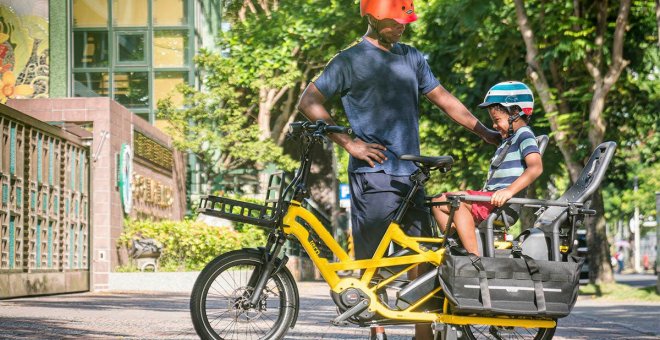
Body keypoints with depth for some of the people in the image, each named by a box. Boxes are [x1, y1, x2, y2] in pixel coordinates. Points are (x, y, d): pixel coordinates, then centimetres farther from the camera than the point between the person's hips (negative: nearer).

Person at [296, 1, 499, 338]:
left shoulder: (411, 57, 15)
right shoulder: (351, 60, -3)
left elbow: (443, 98, 20)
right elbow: (308, 102, -7)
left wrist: (487, 133, 16)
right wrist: (349, 143, -12)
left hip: (409, 174, 6)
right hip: (373, 173, -6)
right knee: (371, 260, -3)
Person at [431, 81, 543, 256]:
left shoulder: (524, 135, -5)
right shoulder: (508, 139, 28)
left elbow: (536, 167, -22)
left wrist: (509, 191, -32)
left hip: (503, 203, -10)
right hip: (491, 199, 10)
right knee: (438, 202, 5)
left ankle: (474, 256, -33)